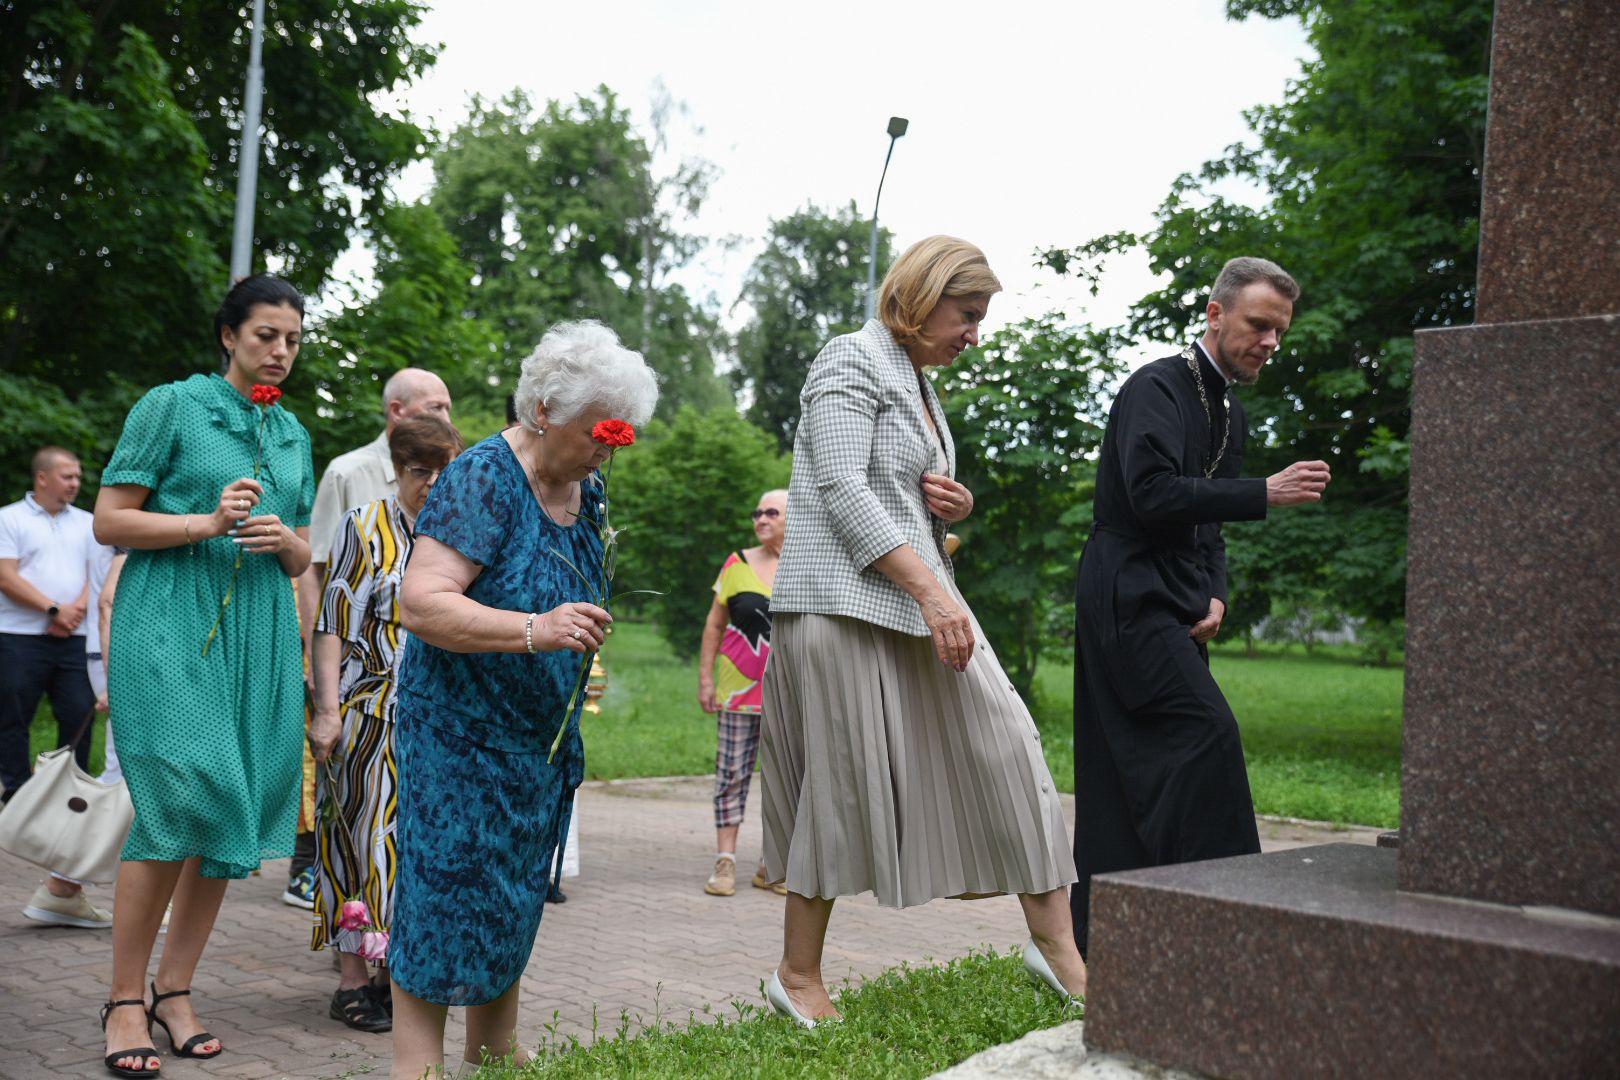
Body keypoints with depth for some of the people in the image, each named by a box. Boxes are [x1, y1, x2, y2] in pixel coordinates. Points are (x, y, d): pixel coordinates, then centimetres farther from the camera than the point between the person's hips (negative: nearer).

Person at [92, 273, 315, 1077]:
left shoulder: (293, 434, 16)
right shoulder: (171, 406, 1)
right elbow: (109, 520, -3)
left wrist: (285, 540, -2)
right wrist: (208, 523, -15)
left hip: (258, 635, 6)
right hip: (170, 625, -5)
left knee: (229, 814, 4)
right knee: (177, 800, -14)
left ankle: (174, 989, 15)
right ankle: (125, 1000, -1)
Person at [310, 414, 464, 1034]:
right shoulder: (365, 527, -3)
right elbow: (333, 625, -7)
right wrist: (328, 710, -15)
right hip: (370, 711, -5)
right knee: (362, 833, -2)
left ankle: (391, 970, 19)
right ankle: (352, 978, 5)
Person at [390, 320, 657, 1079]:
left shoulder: (585, 489, 6)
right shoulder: (484, 480, -20)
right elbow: (420, 604, -30)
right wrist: (535, 630, -38)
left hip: (539, 733, 8)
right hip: (461, 724, -8)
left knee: (512, 889, 14)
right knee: (448, 889, -6)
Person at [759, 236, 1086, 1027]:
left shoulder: (920, 384, 21)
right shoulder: (852, 361, -6)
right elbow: (844, 494, -17)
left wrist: (957, 505, 4)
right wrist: (931, 588, -23)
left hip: (918, 599, 9)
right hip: (846, 602, -9)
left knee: (1002, 744, 0)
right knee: (844, 784, -4)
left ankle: (1054, 940, 5)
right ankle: (799, 975, 9)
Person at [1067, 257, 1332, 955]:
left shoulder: (1230, 411, 19)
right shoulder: (1157, 388, -9)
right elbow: (1154, 494, -23)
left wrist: (1215, 596, 5)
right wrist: (1266, 493, -23)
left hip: (1171, 605, 9)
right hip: (1128, 598, -9)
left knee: (1134, 775, 8)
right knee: (1207, 731, -18)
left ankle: (1090, 943, 13)